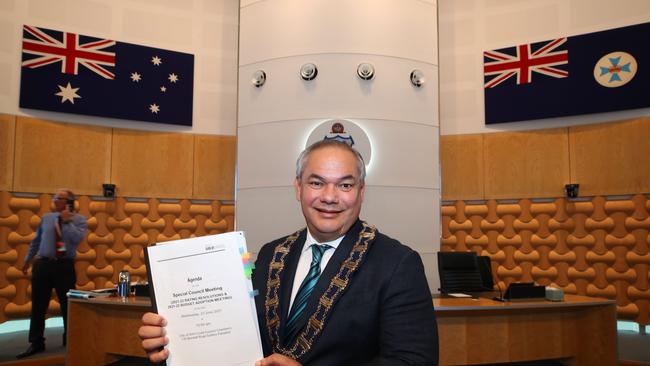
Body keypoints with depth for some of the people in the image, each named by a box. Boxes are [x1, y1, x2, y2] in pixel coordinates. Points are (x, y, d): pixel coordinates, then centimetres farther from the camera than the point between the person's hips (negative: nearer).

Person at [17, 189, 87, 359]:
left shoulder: (79, 220, -1)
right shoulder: (47, 218, 9)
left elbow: (77, 238, -19)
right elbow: (36, 241, 17)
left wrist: (67, 221, -14)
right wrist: (27, 260, 21)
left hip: (65, 266, -3)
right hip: (43, 264, 3)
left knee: (67, 305, 5)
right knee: (38, 305, 5)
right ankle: (36, 343, 15)